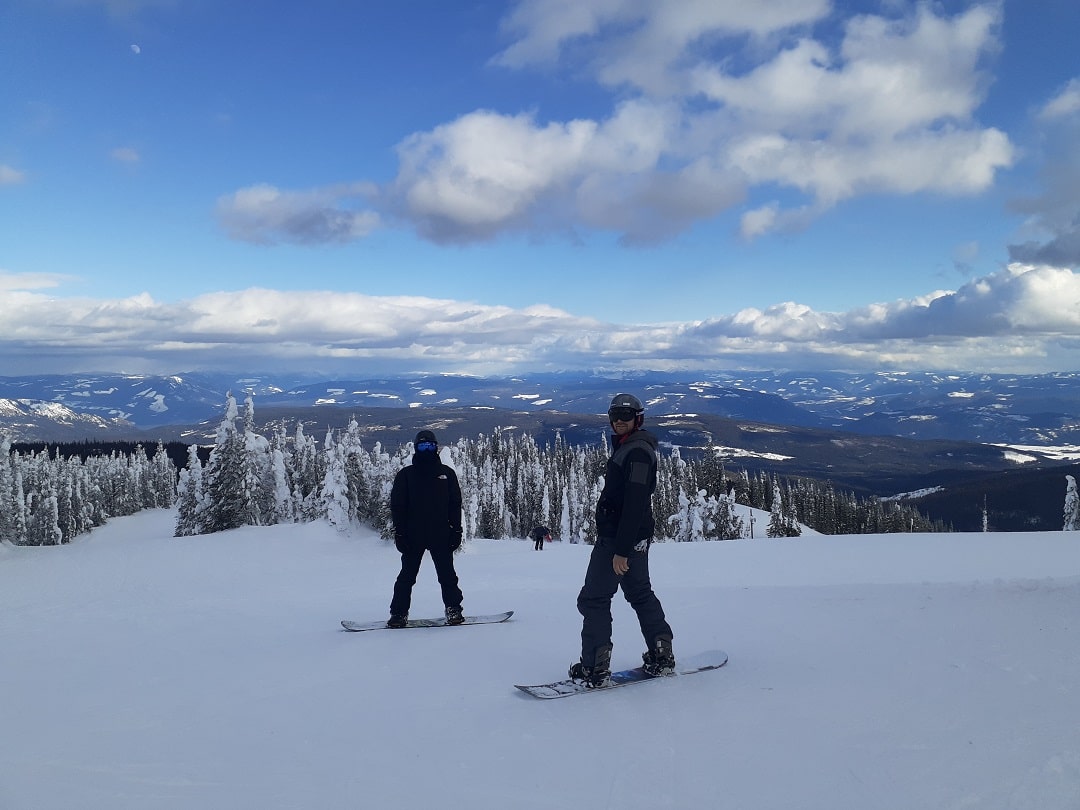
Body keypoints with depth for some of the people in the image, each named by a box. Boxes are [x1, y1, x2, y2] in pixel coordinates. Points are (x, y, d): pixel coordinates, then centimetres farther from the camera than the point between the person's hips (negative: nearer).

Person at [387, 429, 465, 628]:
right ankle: (399, 612, 9)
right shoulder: (405, 475, 6)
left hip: (441, 535, 1)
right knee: (407, 575, 2)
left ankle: (453, 609, 12)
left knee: (447, 574, 2)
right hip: (413, 535, 0)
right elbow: (397, 506, 3)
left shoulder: (447, 473, 9)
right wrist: (400, 533, -5)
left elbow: (455, 504, 9)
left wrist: (456, 530, 2)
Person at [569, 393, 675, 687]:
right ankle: (662, 656, 25)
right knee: (640, 593, 19)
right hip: (636, 538, 11)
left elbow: (635, 503, -24)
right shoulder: (625, 447, 15)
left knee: (593, 598, -4)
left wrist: (621, 549, -26)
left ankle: (595, 668, 0)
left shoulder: (637, 451, -17)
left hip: (620, 538, -11)